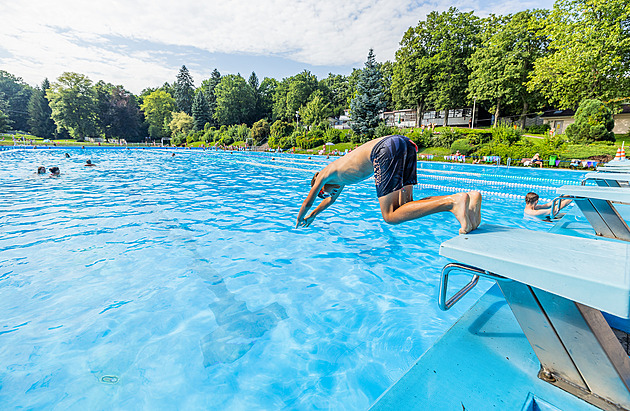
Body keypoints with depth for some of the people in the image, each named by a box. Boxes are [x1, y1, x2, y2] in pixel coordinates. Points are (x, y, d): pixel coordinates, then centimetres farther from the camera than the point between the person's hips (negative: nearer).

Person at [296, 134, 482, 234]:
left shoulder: (324, 174, 19)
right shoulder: (342, 171, 39)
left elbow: (308, 202, 31)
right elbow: (332, 200, 55)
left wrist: (300, 220, 51)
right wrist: (313, 216, 67)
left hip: (387, 149, -9)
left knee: (390, 216, -10)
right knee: (404, 206, 7)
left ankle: (453, 201, -27)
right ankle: (470, 198, -8)